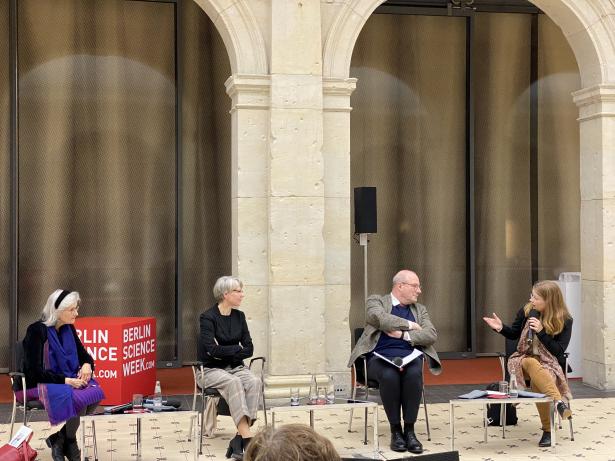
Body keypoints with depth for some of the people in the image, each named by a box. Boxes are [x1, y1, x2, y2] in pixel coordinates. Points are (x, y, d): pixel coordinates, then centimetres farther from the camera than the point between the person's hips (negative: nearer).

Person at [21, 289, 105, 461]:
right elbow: (35, 371, -18)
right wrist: (65, 380, -25)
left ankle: (60, 439, -8)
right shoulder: (37, 331, -14)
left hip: (69, 380, 7)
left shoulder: (68, 328, 6)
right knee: (79, 398, -31)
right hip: (41, 384, -7)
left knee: (96, 392, -22)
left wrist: (87, 365, -8)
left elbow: (84, 354, 17)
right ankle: (68, 442, -4)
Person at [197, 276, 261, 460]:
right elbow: (212, 350, -21)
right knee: (234, 382, -35)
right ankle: (247, 438, -40)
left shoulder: (239, 316, 8)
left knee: (254, 381, -27)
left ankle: (238, 438, -31)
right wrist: (237, 349, -9)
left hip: (235, 367, 5)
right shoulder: (208, 317, -10)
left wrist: (225, 352, -11)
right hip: (211, 370, -5)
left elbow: (249, 349, 3)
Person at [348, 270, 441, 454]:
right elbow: (380, 318, -14)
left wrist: (402, 334, -8)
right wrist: (409, 325, -5)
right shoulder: (376, 301, 10)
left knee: (414, 374, -33)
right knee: (389, 376, -36)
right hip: (381, 356, -2)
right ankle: (395, 430, -20)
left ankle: (409, 430, -23)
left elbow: (431, 335, 4)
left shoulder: (420, 309, 21)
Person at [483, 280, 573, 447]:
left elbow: (559, 351, -11)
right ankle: (558, 402, -53)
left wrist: (541, 332, -21)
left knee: (537, 382, -38)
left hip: (550, 363, -2)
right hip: (523, 358, 2)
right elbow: (515, 334, 15)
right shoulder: (526, 311, 0)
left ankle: (548, 430, -31)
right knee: (532, 364, -39)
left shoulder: (565, 320, -7)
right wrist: (501, 328, -5)